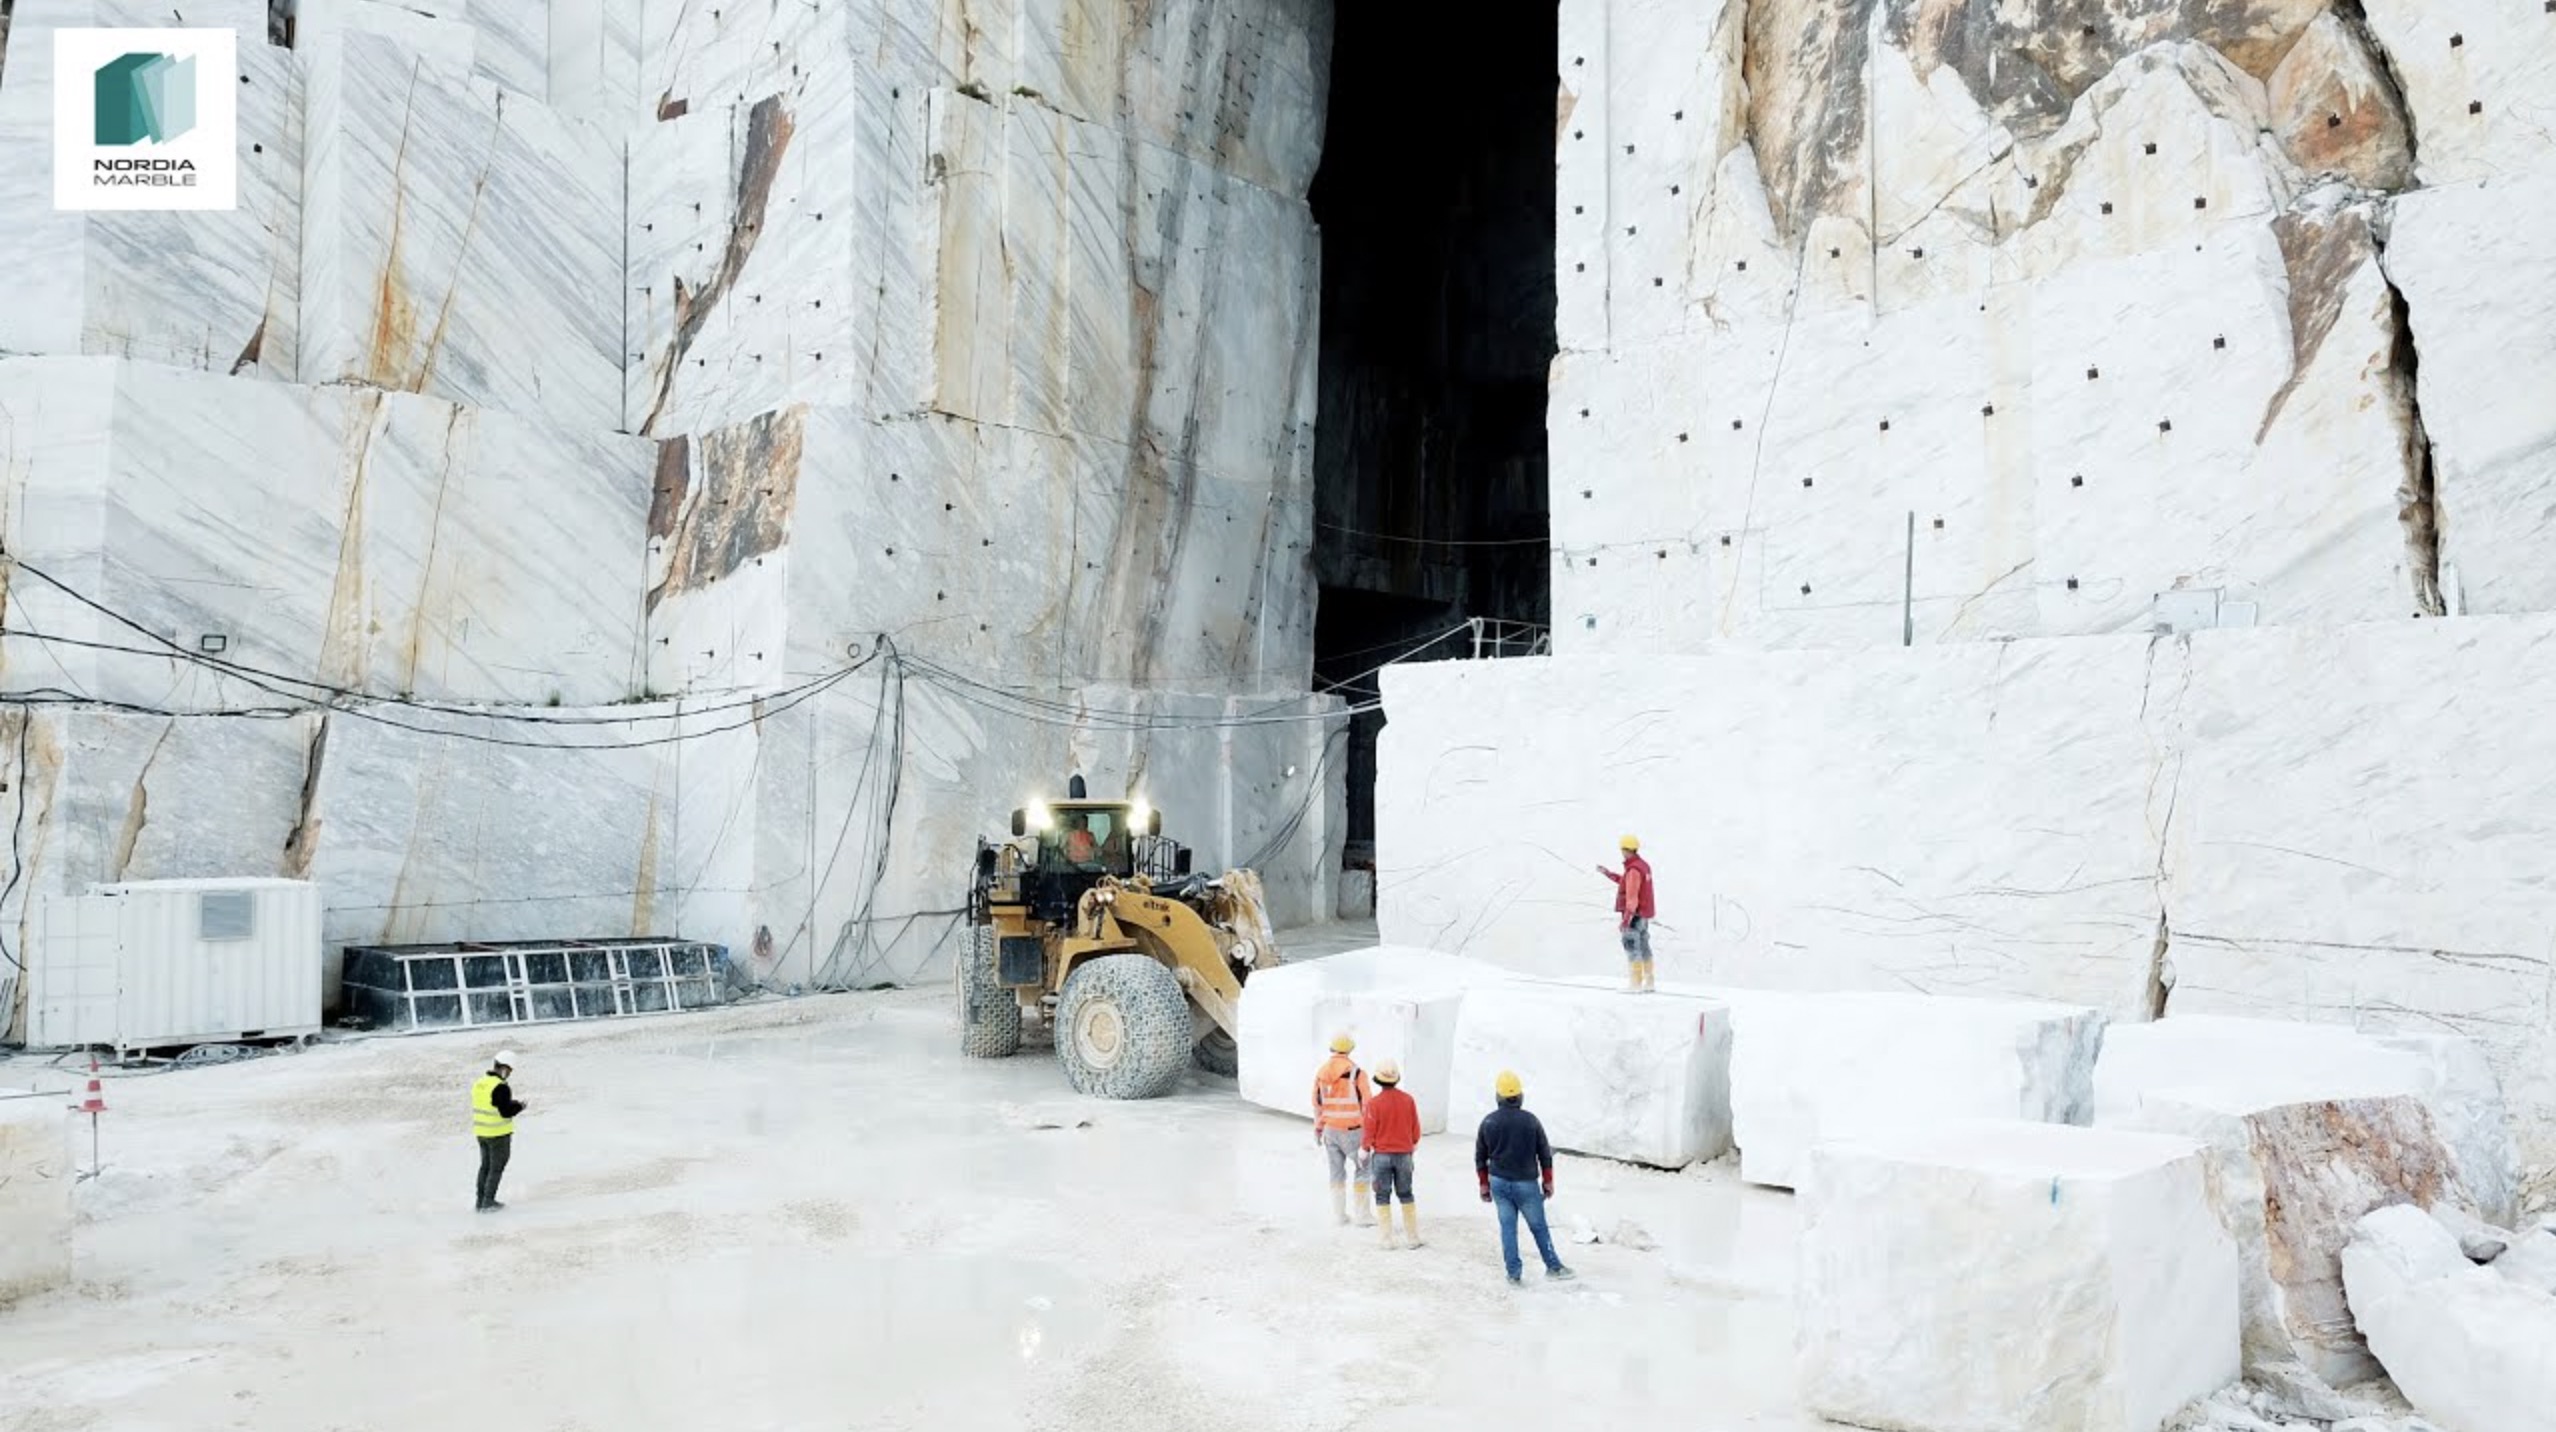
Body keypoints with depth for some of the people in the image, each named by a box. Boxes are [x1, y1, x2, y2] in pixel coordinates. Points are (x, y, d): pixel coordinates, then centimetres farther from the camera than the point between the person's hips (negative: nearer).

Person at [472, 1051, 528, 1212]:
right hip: (499, 1134, -8)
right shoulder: (501, 1087, -23)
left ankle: (481, 1201, 26)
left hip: (481, 1132, 8)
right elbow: (506, 1112, -23)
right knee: (496, 1168, 5)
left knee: (485, 1166, 20)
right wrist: (519, 1106, -4)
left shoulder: (479, 1083, 4)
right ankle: (488, 1203, 8)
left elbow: (481, 1106, 13)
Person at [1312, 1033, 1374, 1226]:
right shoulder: (1357, 1072, -15)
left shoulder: (1321, 1073, 1)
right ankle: (1362, 1215, 9)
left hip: (1330, 1130, 5)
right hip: (1352, 1131, -5)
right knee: (1362, 1170, 8)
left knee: (1337, 1172, 13)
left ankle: (1339, 1215, 16)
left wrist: (1318, 1130, 16)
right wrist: (1369, 1131, -7)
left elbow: (1317, 1104, 7)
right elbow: (1367, 1104, -14)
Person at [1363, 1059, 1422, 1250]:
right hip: (1404, 1155, 3)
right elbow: (1415, 1130, 2)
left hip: (1381, 1155, -3)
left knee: (1383, 1196, 9)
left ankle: (1386, 1238, 11)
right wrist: (1413, 1147, 19)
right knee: (1405, 1195, 15)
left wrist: (1365, 1150, 5)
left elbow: (1370, 1133, -11)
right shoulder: (1408, 1100, -5)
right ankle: (1412, 1236, 18)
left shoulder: (1374, 1103, -15)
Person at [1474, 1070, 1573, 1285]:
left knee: (1507, 1227, 9)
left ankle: (1513, 1274, 10)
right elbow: (1544, 1154, -1)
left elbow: (1480, 1157, 5)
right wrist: (1548, 1182, 10)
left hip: (1498, 1181, 2)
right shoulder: (1531, 1121, -8)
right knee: (1538, 1226, 10)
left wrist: (1484, 1184, 15)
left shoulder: (1488, 1122, -2)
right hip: (1526, 1183, -2)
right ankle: (1553, 1267, 18)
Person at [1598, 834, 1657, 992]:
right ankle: (1648, 982, 18)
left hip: (1634, 915, -10)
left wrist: (1625, 919, -28)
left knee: (1631, 947, -7)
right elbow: (1626, 883, 25)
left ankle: (1635, 983, -9)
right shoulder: (1644, 865, 11)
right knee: (1643, 947, 14)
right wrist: (1607, 873, 29)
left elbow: (1632, 896, -26)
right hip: (1644, 915, 10)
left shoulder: (1633, 870, -21)